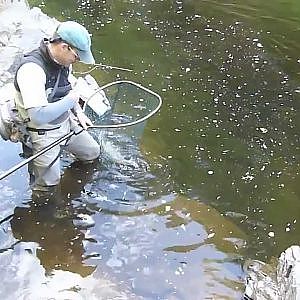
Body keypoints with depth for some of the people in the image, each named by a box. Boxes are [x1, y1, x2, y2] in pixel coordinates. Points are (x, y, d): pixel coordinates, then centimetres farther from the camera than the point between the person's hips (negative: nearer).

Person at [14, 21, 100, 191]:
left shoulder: (63, 61, -5)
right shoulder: (31, 68, -31)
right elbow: (39, 116, -38)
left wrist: (78, 111, 2)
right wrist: (71, 100, -25)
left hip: (67, 122, 8)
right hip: (43, 131, -8)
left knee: (93, 154, 21)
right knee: (48, 185, -4)